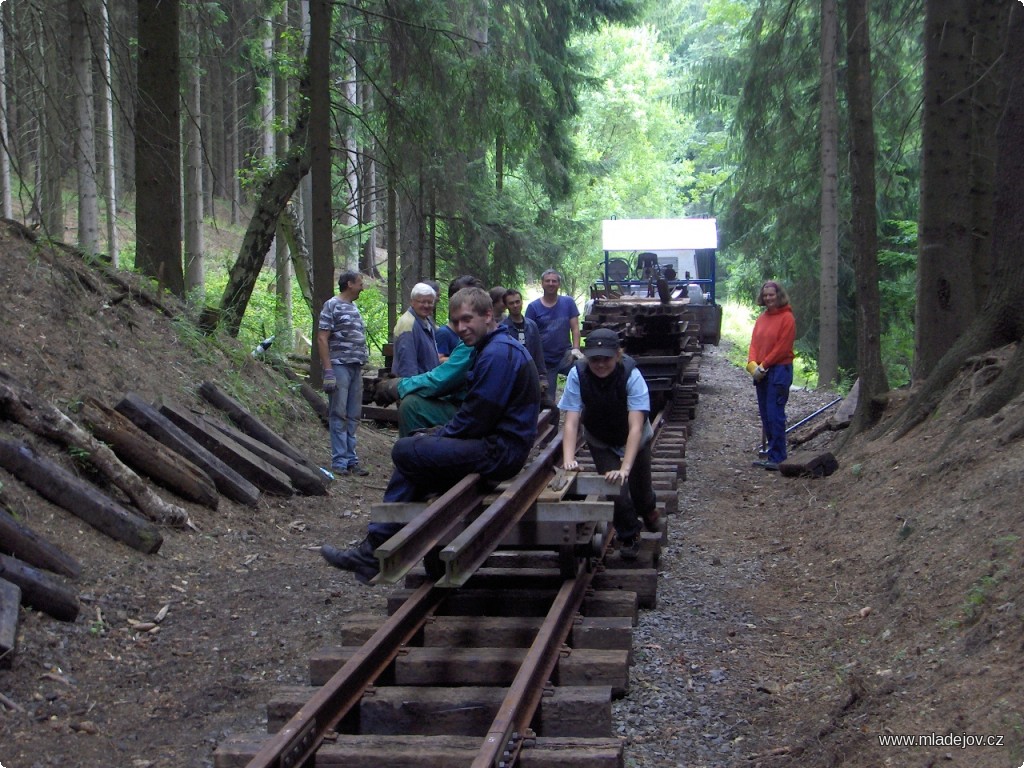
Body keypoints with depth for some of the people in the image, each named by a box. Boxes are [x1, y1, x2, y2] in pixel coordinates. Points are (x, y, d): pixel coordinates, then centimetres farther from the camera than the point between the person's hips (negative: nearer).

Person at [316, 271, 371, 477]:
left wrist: (362, 364, 14)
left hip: (356, 367, 7)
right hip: (339, 366, -7)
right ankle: (339, 461, -1)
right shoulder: (332, 306, -6)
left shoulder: (354, 307, 17)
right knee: (338, 414, -4)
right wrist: (328, 371, -17)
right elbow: (322, 339, -10)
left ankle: (351, 459, 14)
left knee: (353, 415, 8)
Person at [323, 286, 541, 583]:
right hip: (500, 446, 11)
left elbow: (476, 419, -20)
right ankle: (372, 552, 12)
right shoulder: (497, 347, 18)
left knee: (405, 451, -11)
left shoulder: (498, 353, -17)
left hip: (499, 452, -11)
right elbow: (475, 411, 20)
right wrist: (435, 435, 8)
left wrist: (438, 435, -4)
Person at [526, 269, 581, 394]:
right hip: (544, 360, 0)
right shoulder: (534, 307, -2)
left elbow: (575, 328, -2)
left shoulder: (568, 302, -1)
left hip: (566, 355, 0)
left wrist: (576, 348, -17)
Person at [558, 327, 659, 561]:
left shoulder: (631, 375, -36)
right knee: (614, 488, -10)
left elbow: (636, 427, -41)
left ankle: (648, 509, 52)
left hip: (633, 440, -1)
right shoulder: (577, 375, -30)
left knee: (640, 488, 11)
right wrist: (568, 459, -47)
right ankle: (629, 535, 22)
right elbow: (571, 421, -32)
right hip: (601, 441, 1)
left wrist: (625, 469, -51)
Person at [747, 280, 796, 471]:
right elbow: (754, 342, 12)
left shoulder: (787, 318, -8)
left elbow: (782, 347, -13)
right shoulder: (762, 318, 14)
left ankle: (777, 458, -8)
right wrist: (753, 364, -5)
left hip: (779, 371, -8)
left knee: (775, 415, -10)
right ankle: (772, 453, 16)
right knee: (765, 415, 9)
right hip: (761, 372, 8)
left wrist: (763, 366, -12)